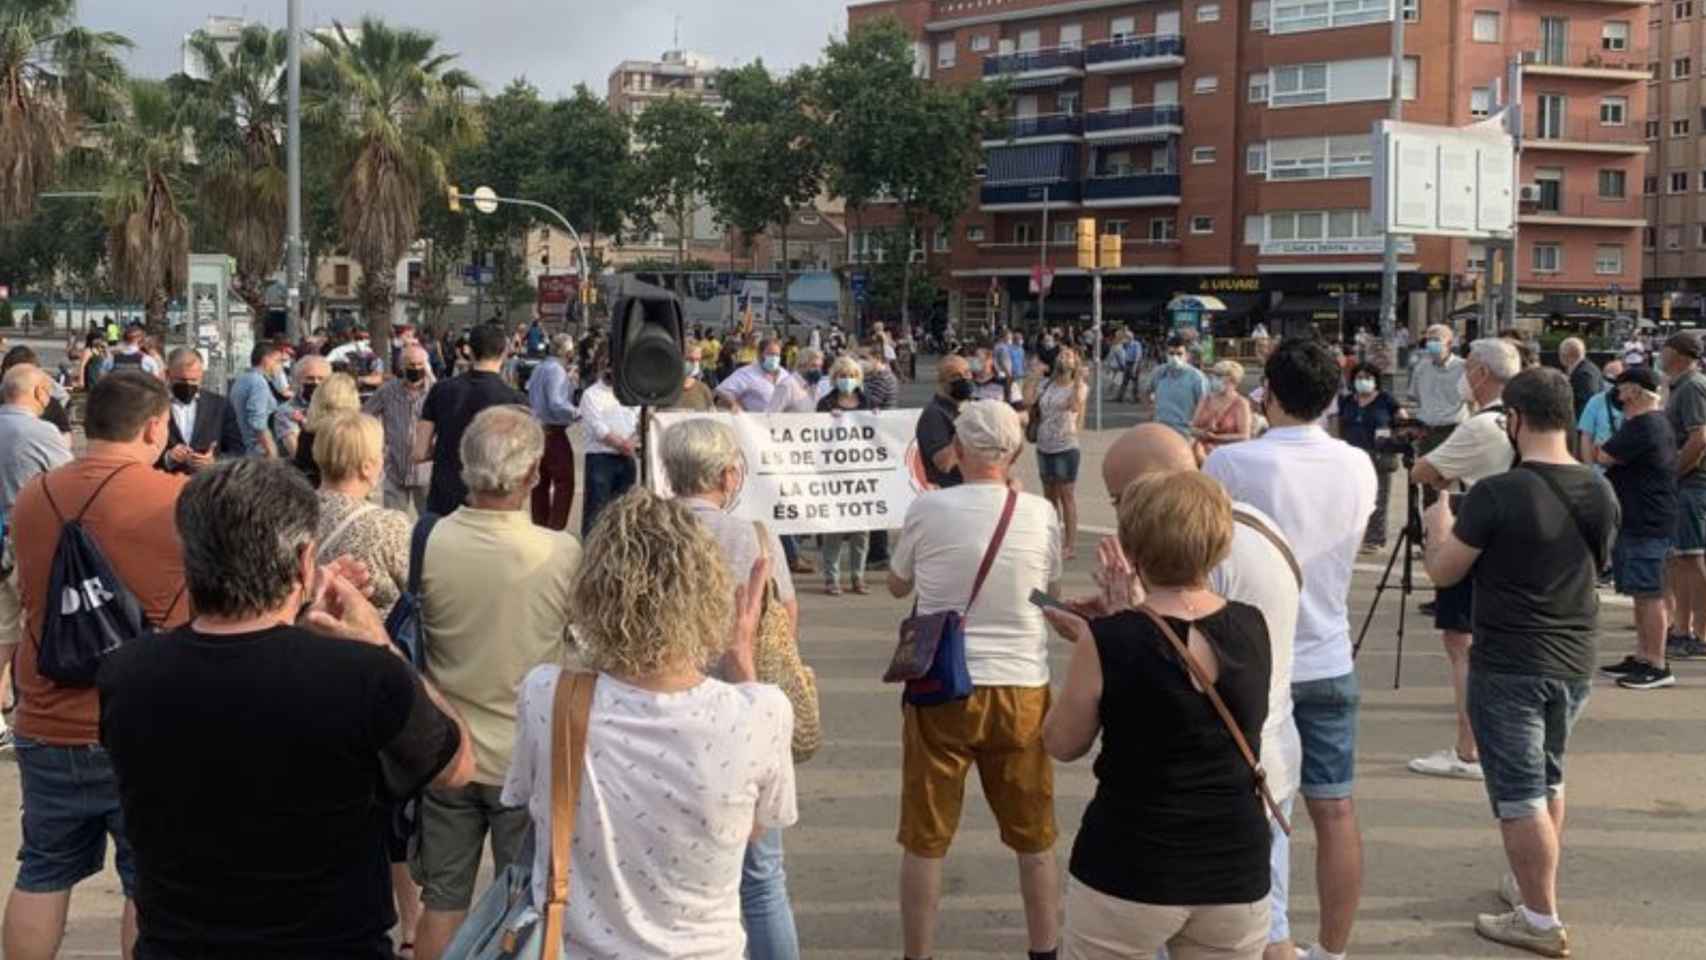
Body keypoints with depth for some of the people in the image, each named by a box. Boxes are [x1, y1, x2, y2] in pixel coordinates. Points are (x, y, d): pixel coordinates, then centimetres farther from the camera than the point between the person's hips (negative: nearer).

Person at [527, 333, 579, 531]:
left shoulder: (541, 368, 12)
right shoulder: (557, 370, -16)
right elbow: (557, 404, -26)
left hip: (537, 430, 10)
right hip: (554, 432, -10)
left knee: (542, 481, 14)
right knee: (564, 482, -7)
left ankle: (540, 525, 18)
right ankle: (556, 527, -12)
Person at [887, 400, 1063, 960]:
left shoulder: (929, 510, -8)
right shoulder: (1040, 514, -4)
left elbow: (897, 586, 9)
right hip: (1021, 688, 2)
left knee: (925, 841, 10)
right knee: (1035, 839, 17)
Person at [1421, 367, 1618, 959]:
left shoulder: (1498, 494, -20)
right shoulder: (1601, 494, 0)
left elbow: (1443, 571, -11)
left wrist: (1439, 521, 7)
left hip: (1508, 665, -7)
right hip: (1574, 661, 7)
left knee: (1519, 794, 2)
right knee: (1548, 780, 22)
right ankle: (1532, 886, 36)